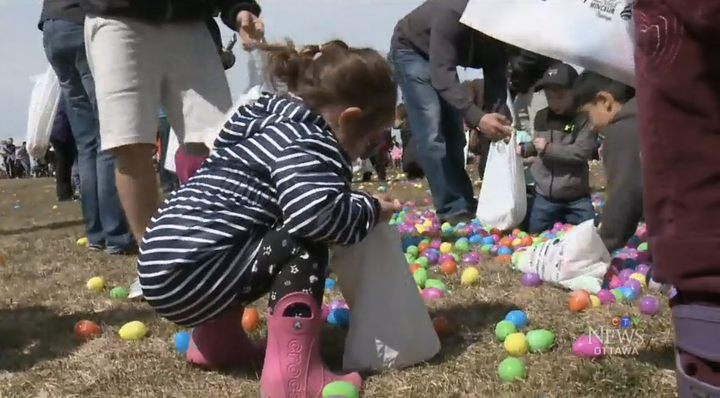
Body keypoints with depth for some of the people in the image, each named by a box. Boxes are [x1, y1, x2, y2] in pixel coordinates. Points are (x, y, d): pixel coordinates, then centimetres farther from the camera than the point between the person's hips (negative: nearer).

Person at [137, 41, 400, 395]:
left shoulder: (278, 123, 18)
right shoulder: (305, 141, -11)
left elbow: (298, 208, 23)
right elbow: (315, 213, -30)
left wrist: (356, 207, 16)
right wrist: (370, 210, -12)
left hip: (166, 266, 10)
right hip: (188, 273, -10)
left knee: (270, 244, 25)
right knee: (303, 246, -13)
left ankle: (215, 336, 24)